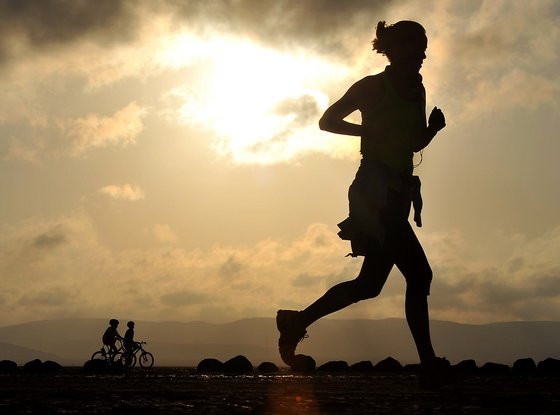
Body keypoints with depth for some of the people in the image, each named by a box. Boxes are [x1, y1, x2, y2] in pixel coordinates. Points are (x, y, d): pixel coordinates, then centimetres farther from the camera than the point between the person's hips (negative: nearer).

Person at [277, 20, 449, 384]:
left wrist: (433, 128, 4)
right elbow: (327, 120, -2)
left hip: (395, 196, 9)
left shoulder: (416, 92, 19)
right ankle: (429, 361, -10)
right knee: (418, 274, -14)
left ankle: (298, 321, 11)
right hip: (375, 192, -9)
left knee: (370, 283, 6)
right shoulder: (373, 86, -3)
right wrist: (371, 130, -16)